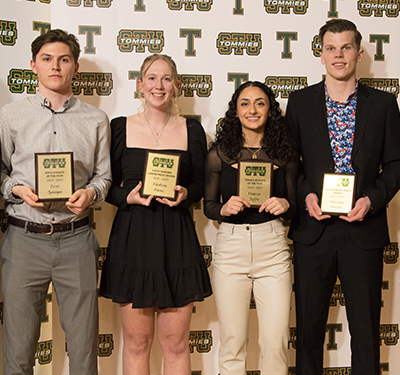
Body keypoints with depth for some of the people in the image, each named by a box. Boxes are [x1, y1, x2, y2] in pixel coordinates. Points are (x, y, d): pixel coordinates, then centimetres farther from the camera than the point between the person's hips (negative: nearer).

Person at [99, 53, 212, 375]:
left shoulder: (191, 130, 7)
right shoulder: (120, 127, 4)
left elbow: (200, 185, 11)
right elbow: (107, 186, 6)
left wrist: (185, 194, -10)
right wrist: (129, 197, -13)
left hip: (178, 239, 1)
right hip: (132, 237, 0)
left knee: (176, 342, 5)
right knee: (136, 342, 6)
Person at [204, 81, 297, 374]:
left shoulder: (285, 154, 5)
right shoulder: (219, 154, 3)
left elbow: (294, 206, 11)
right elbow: (208, 205, 9)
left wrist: (285, 205, -10)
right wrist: (224, 209, -12)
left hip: (273, 247, 1)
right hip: (231, 245, 0)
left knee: (276, 340, 0)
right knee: (232, 341, 4)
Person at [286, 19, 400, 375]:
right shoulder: (300, 102, 6)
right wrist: (305, 195, -9)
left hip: (363, 229, 0)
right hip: (314, 227, 0)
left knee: (366, 326, 8)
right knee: (309, 324, 10)